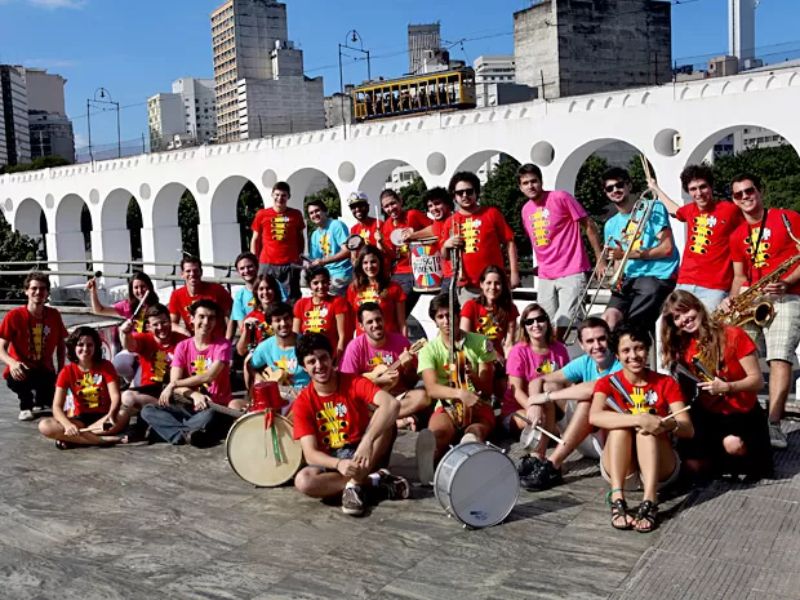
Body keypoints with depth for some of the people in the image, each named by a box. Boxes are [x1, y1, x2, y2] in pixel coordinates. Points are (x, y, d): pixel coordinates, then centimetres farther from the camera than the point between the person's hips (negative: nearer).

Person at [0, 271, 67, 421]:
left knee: (48, 403, -18)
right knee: (20, 375, -38)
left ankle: (38, 399, 25)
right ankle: (25, 406, -1)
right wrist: (13, 363, -36)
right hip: (21, 372, -3)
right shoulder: (14, 315, -13)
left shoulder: (54, 315, -3)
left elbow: (60, 346, 8)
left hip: (45, 371, 3)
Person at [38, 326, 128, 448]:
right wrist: (68, 425, -32)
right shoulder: (67, 372, -2)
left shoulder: (106, 366, -3)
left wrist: (111, 415, -38)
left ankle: (70, 438, -26)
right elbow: (57, 406, -10)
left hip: (102, 417, -1)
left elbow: (115, 396, -15)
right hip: (80, 419, 1)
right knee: (44, 426, -25)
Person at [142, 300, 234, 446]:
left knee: (209, 414, -40)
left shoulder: (222, 344, -6)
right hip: (191, 405, 5)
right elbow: (174, 381, -4)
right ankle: (187, 433, -29)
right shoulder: (183, 346, 4)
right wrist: (194, 395, -25)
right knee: (147, 410, -13)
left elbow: (210, 375, -19)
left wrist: (173, 384, -15)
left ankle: (171, 430, -19)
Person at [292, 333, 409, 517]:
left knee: (386, 417, -27)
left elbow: (391, 404, -29)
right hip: (331, 461, 1)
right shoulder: (302, 403, -7)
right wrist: (338, 464, -36)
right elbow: (310, 453, -14)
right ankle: (375, 481, -19)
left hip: (363, 454, -1)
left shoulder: (354, 382, -10)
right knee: (302, 481, -31)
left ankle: (354, 485, -26)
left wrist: (367, 441, -42)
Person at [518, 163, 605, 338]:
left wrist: (600, 260, -8)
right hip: (545, 278, 6)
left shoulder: (560, 197, -7)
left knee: (561, 326, -15)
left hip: (572, 273, -6)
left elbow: (589, 226, -5)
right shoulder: (526, 210, 10)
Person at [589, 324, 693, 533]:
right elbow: (595, 417, -24)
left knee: (648, 424, -27)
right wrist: (639, 419, -37)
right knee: (619, 421, -26)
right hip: (619, 468, 0)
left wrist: (667, 424, -32)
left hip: (660, 468, 0)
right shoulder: (608, 383, -1)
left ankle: (650, 502, -43)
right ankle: (617, 499, -39)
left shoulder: (666, 383, 2)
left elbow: (688, 429, -9)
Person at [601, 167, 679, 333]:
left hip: (658, 277, -4)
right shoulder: (611, 225, 17)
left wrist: (628, 254, -12)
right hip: (629, 279, 5)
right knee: (608, 319, -21)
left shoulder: (653, 208, 1)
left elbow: (667, 248, -7)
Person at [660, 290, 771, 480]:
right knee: (692, 464, -15)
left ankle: (756, 459, 5)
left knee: (733, 444, -31)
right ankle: (731, 461, 17)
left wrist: (727, 387, -30)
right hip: (708, 415, 3)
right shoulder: (682, 347, 2)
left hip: (743, 413, -3)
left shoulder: (732, 336, -12)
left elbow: (757, 381, -13)